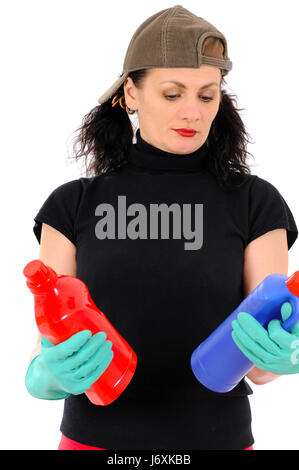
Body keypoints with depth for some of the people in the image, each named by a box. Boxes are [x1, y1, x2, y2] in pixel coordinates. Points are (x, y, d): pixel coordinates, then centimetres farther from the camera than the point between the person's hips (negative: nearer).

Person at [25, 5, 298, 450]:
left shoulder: (255, 203, -5)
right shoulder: (74, 205, -3)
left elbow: (259, 367, -8)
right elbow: (46, 354, -5)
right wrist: (50, 376, -27)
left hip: (213, 434, 0)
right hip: (95, 435, 1)